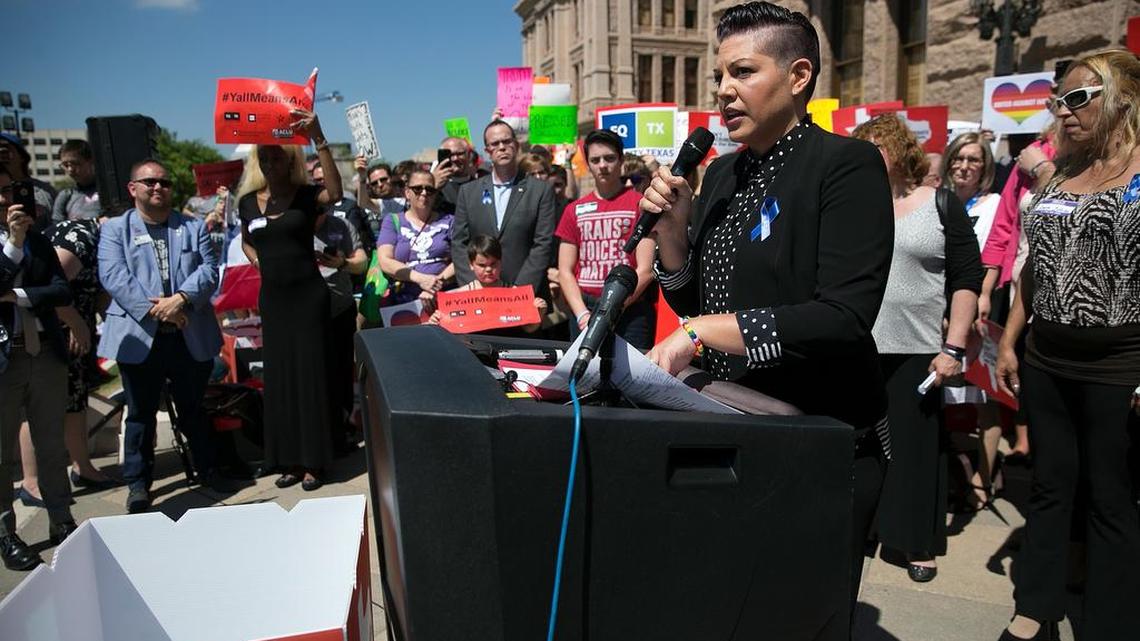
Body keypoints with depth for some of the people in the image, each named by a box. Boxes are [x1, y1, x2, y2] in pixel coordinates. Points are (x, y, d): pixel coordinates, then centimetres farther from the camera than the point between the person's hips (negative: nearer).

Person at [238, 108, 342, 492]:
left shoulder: (306, 196, -6)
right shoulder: (248, 201, 7)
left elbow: (335, 193, -29)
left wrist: (318, 138, -35)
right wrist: (257, 260, 4)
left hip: (308, 294, -4)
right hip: (272, 297, 5)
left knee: (310, 372, 0)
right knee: (279, 376, 9)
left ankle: (313, 460, 9)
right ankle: (288, 458, 20)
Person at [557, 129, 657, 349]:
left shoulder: (641, 204, 0)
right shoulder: (574, 210, 12)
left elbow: (645, 270, -6)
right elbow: (565, 271, 8)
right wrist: (583, 315, -7)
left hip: (631, 312, -3)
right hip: (584, 309, 3)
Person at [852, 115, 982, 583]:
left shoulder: (941, 206, 0)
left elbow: (967, 279, -2)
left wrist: (954, 348, -9)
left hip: (916, 352, -2)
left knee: (915, 446, 8)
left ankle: (919, 543, 23)